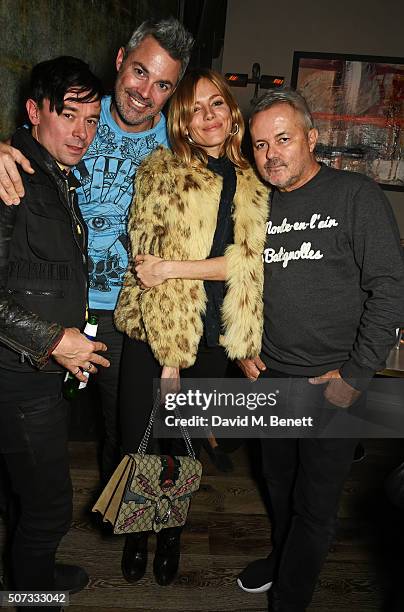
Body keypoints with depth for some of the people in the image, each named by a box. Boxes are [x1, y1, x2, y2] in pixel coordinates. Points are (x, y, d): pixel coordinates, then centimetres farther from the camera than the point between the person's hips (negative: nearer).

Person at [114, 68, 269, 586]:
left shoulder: (252, 185, 7)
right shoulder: (161, 172, -3)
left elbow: (248, 261, -5)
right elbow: (146, 257, -9)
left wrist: (173, 267, -16)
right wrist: (167, 351, -13)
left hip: (212, 336, 3)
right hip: (154, 329, -2)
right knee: (139, 445, 9)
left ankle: (170, 532, 44)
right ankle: (136, 533, 39)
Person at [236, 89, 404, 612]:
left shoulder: (357, 196, -9)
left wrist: (356, 373, -15)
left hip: (331, 382, -4)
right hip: (269, 377, 5)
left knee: (315, 502, 9)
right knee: (279, 484, 23)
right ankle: (281, 558, 49)